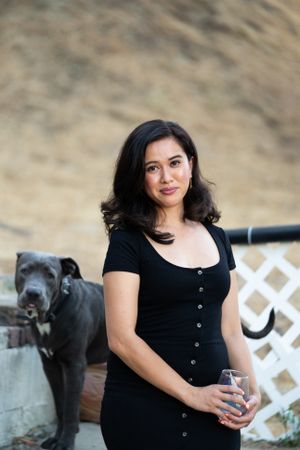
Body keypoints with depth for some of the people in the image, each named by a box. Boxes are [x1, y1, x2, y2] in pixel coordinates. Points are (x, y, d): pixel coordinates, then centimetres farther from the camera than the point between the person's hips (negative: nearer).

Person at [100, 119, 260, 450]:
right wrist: (191, 394, -17)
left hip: (215, 414, 5)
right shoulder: (127, 242, -6)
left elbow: (231, 332, 10)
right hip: (143, 412, -4)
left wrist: (251, 390, -5)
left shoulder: (217, 238, 9)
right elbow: (121, 338, -14)